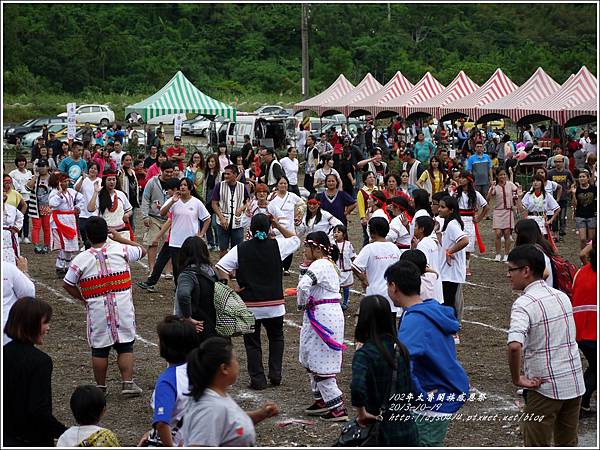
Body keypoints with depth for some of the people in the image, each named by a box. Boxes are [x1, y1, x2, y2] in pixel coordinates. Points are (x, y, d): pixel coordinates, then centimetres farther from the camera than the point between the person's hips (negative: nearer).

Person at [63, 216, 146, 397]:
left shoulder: (81, 259, -7)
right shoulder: (121, 250, -5)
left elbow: (67, 284, 0)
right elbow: (142, 251, 14)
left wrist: (83, 298, 13)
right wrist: (120, 238, 18)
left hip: (97, 310, -1)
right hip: (123, 307, 1)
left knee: (99, 350, 10)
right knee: (125, 347, 10)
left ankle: (101, 387, 18)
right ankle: (128, 383, 5)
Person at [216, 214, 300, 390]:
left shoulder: (240, 249, -5)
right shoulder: (277, 246, -4)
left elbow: (220, 267, -11)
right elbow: (295, 239, 16)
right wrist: (278, 226, 11)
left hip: (250, 304, -1)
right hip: (274, 303, 1)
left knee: (252, 343, 11)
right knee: (276, 338, 22)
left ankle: (258, 380, 10)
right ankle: (275, 375, 15)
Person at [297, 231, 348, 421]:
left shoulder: (319, 265, -17)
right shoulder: (329, 264, 15)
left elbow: (304, 285, -31)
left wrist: (302, 304, -16)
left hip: (322, 316, -10)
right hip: (331, 312, 10)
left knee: (321, 363, -5)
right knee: (312, 359, 20)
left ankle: (338, 408, -3)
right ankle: (322, 400, 28)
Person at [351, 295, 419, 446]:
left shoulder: (364, 354, -17)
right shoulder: (400, 349, 3)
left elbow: (357, 387, -33)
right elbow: (410, 388, 8)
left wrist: (361, 412, -19)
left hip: (380, 433, -5)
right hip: (408, 430, 5)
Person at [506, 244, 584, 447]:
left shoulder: (524, 304, -18)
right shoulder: (562, 296, 7)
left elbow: (515, 346, -33)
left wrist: (517, 379, -19)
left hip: (544, 387, -7)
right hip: (574, 384, 7)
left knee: (537, 445, 6)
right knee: (568, 444, 18)